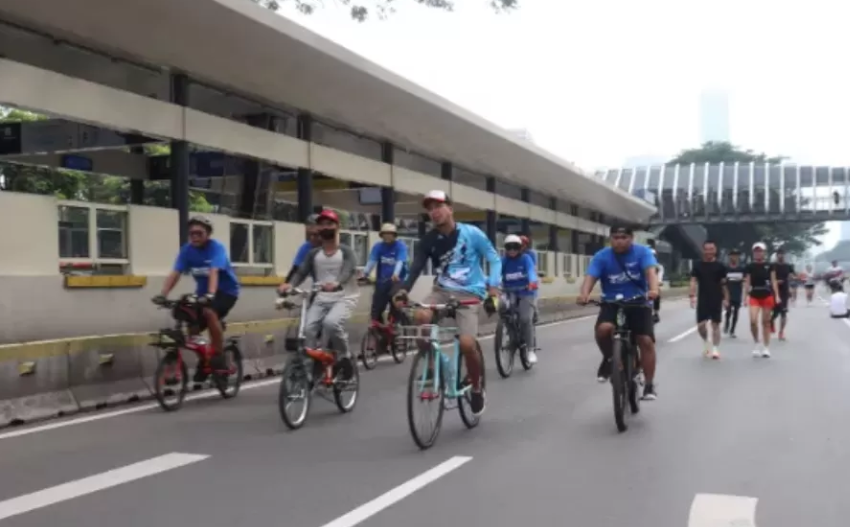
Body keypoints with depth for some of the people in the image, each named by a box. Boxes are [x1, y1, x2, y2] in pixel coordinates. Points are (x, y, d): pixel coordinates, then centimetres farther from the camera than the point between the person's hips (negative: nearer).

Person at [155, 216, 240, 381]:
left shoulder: (216, 247, -22)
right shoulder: (187, 250, -8)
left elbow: (213, 272, -37)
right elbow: (175, 274, -18)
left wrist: (210, 295, -53)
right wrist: (163, 295, -33)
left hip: (226, 290, -5)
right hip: (203, 292, 5)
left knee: (209, 312, -33)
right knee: (192, 329, -6)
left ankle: (219, 356, -19)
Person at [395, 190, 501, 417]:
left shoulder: (472, 233, -6)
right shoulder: (428, 241, 0)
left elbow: (495, 260, -2)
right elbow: (416, 267, -12)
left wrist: (493, 288, -17)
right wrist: (404, 290, -31)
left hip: (468, 293, -3)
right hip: (442, 291, 3)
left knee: (467, 343, -21)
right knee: (420, 316, -30)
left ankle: (477, 389, 7)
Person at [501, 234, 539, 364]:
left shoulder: (525, 258, -9)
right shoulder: (503, 260, -4)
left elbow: (531, 270, -26)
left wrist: (533, 281, -49)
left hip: (525, 292, -2)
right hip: (510, 292, 2)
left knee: (526, 319, -16)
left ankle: (530, 349, -2)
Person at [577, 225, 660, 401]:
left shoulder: (642, 252, -9)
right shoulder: (601, 256, -8)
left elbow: (651, 271, -25)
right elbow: (590, 277, -20)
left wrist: (653, 289, -46)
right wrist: (584, 294, -42)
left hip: (639, 304, 0)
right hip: (611, 304, 0)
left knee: (646, 341, -10)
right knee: (603, 329, -28)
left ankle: (649, 384, 4)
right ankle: (608, 359, 1)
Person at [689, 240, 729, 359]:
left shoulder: (720, 266, 2)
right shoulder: (698, 265, 2)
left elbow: (724, 284, 6)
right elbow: (693, 281, -2)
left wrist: (726, 299, 4)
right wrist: (693, 296, -14)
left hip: (716, 300, 0)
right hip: (702, 299, 0)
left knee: (715, 324, 1)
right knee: (701, 325, -2)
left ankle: (715, 349, 6)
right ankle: (706, 341, 26)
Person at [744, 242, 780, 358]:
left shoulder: (769, 266, 2)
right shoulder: (749, 267, 1)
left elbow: (773, 281, 3)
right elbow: (746, 283, 3)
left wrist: (777, 295, -5)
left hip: (767, 296, 0)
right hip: (754, 297, 0)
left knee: (765, 322, 6)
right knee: (753, 321, -15)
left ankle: (766, 348, 15)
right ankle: (756, 344, 8)